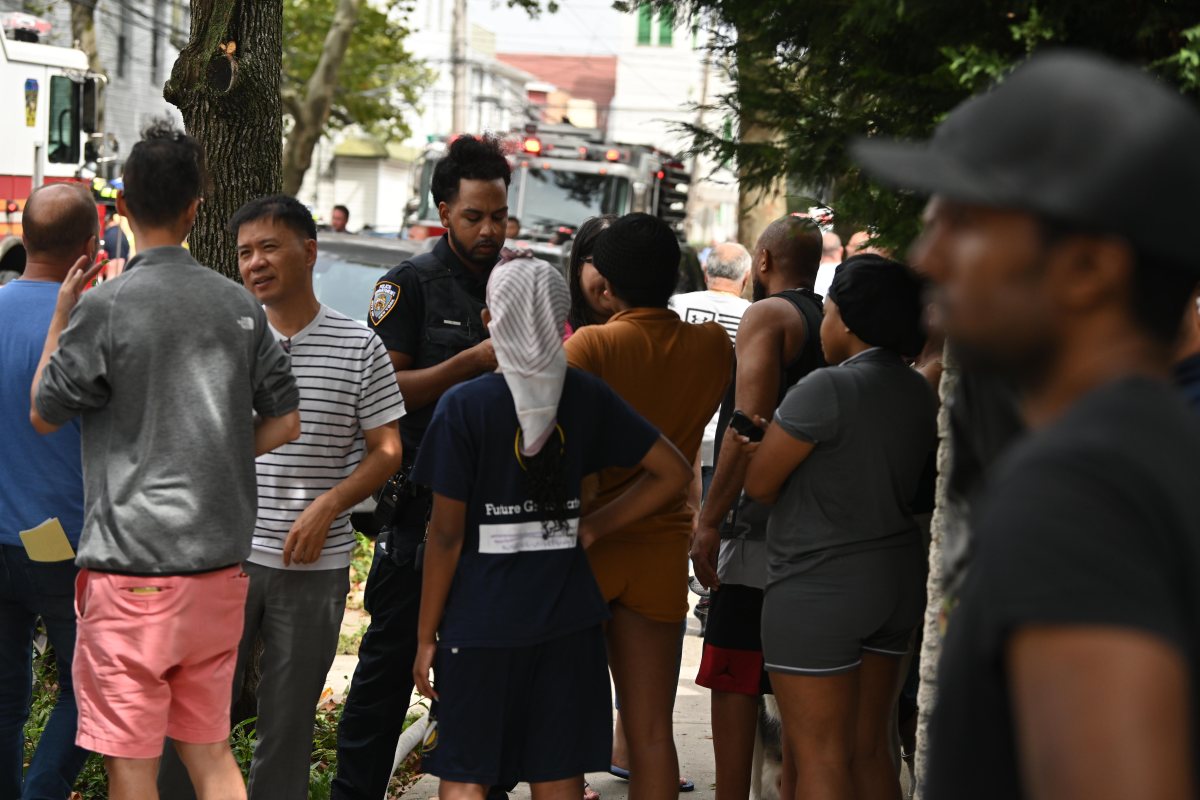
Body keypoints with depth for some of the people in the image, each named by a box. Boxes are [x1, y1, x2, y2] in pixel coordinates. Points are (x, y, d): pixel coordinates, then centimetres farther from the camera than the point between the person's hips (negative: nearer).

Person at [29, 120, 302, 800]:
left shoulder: (105, 308, -11)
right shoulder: (240, 305, 4)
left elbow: (43, 415, 0)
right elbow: (284, 423, 9)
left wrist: (60, 318, 9)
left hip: (134, 568, -5)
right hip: (221, 564, 5)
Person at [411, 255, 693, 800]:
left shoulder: (464, 406, -11)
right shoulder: (587, 397, 0)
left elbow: (447, 534, -10)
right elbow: (674, 472, 2)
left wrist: (427, 635, -3)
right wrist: (595, 526, 4)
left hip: (481, 619, -3)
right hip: (567, 615, 3)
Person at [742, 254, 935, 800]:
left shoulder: (826, 390, -17)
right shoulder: (920, 393, 7)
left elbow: (759, 481, -11)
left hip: (819, 586, -8)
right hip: (898, 580, 8)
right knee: (871, 751, 14)